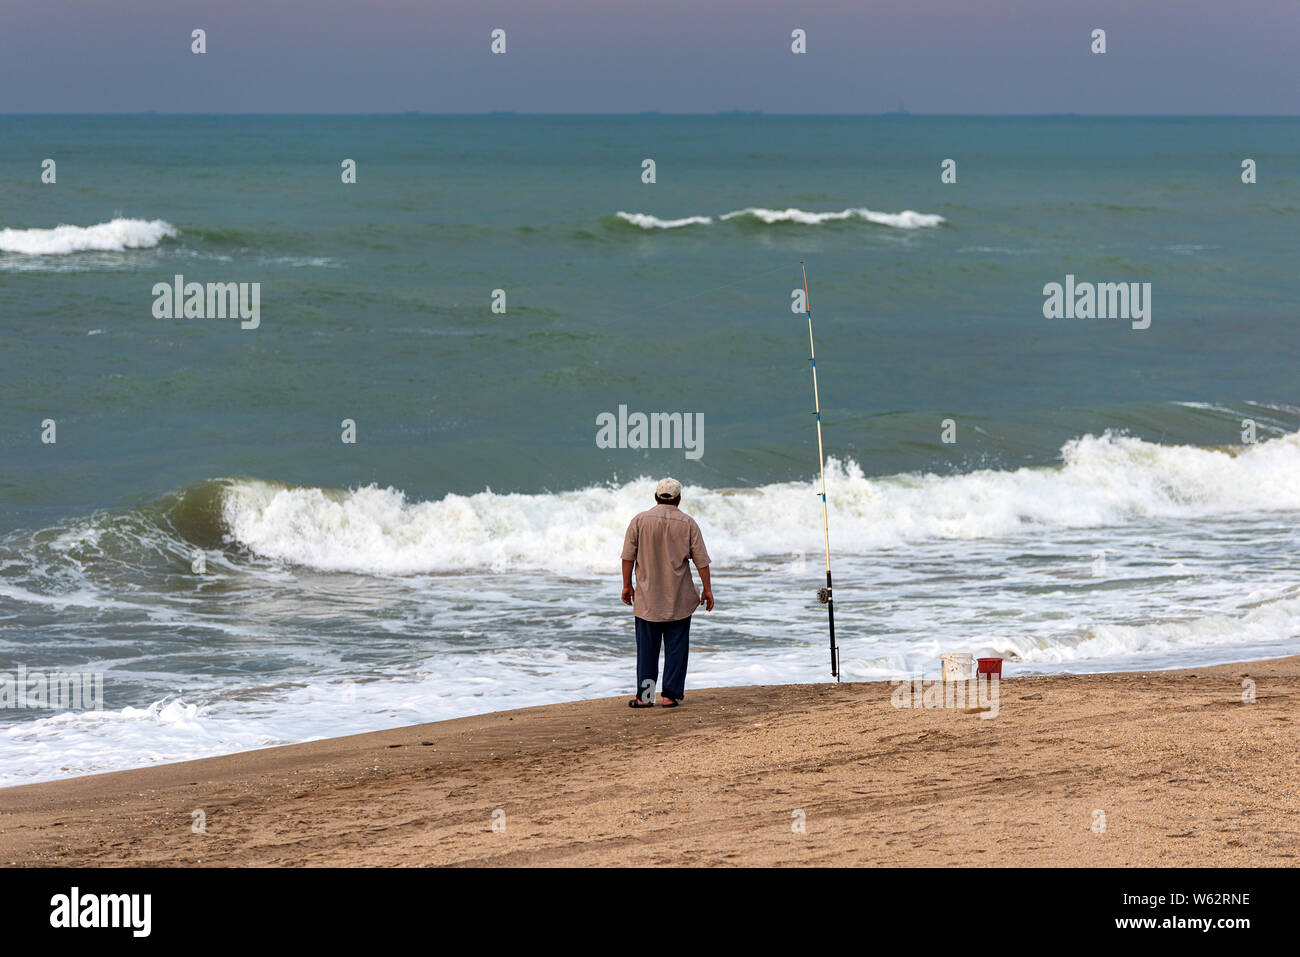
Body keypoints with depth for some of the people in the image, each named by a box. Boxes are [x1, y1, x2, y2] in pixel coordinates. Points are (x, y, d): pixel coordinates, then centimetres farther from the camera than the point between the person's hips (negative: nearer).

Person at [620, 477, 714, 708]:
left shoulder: (640, 521, -3)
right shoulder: (687, 524, -3)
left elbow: (628, 556, -2)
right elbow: (701, 560, -2)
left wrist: (627, 585, 7)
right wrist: (707, 589, 7)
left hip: (647, 598, 0)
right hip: (679, 600, 0)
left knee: (647, 648, 5)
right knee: (676, 647, 6)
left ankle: (644, 696, 3)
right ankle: (671, 694, 4)